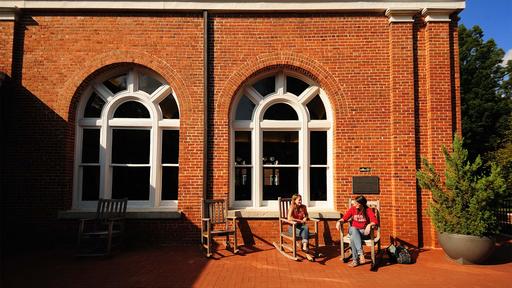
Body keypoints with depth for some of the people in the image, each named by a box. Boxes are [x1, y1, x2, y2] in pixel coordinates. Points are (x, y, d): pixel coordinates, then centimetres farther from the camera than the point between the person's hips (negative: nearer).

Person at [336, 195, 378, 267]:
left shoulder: (368, 210, -9)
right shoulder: (352, 208, -1)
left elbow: (375, 221, -18)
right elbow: (344, 218, 0)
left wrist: (369, 225, -38)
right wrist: (339, 221, -20)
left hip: (363, 231, -2)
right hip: (353, 230, 3)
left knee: (353, 238, -34)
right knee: (354, 229, -36)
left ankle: (355, 260, -29)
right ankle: (361, 253, -42)